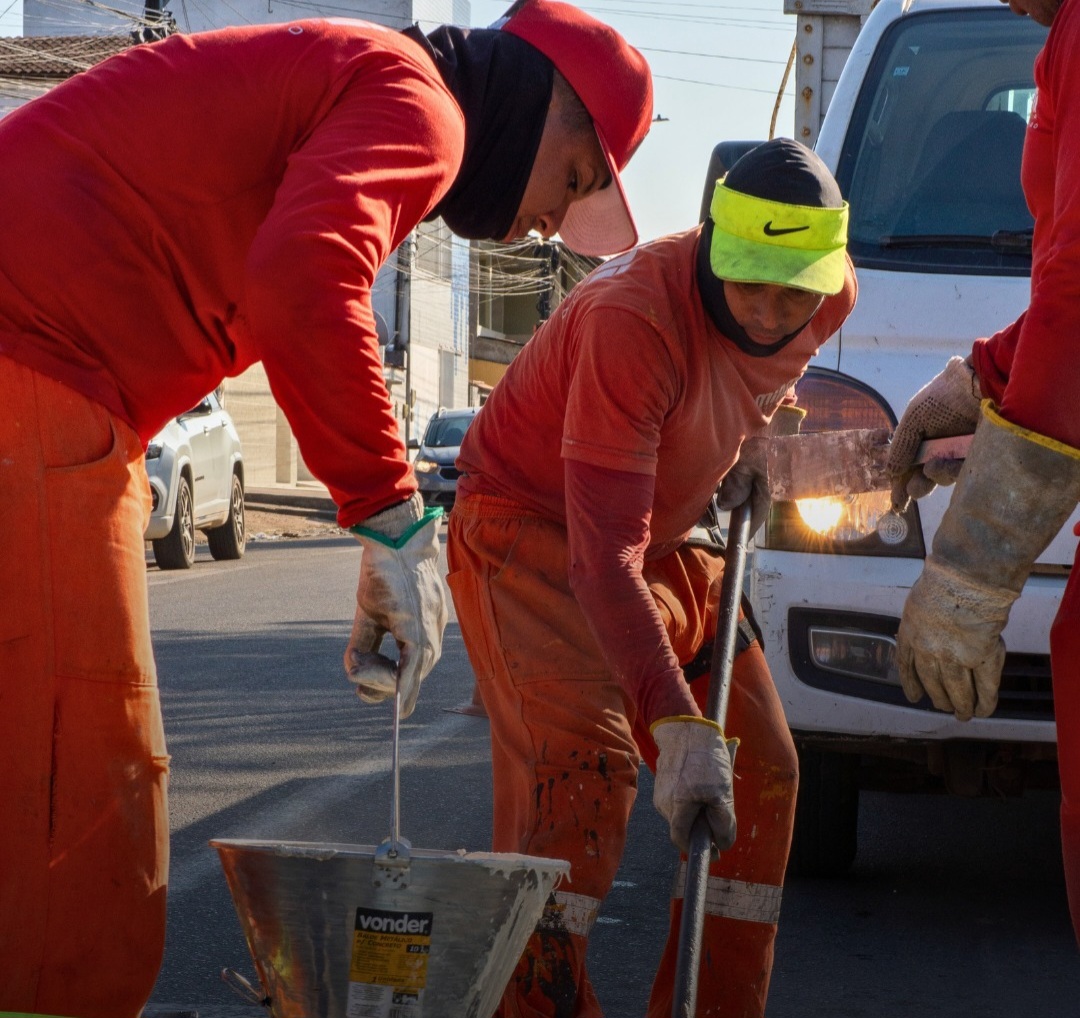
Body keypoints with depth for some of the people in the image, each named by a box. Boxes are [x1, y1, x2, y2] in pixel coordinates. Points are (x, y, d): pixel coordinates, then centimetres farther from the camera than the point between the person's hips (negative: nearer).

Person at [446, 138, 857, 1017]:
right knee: (584, 763, -27)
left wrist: (754, 440, -2)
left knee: (761, 771, 4)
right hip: (530, 523, -7)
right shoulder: (634, 317, -36)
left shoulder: (832, 302, -12)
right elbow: (604, 556, -40)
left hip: (663, 535, 8)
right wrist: (679, 727, -47)